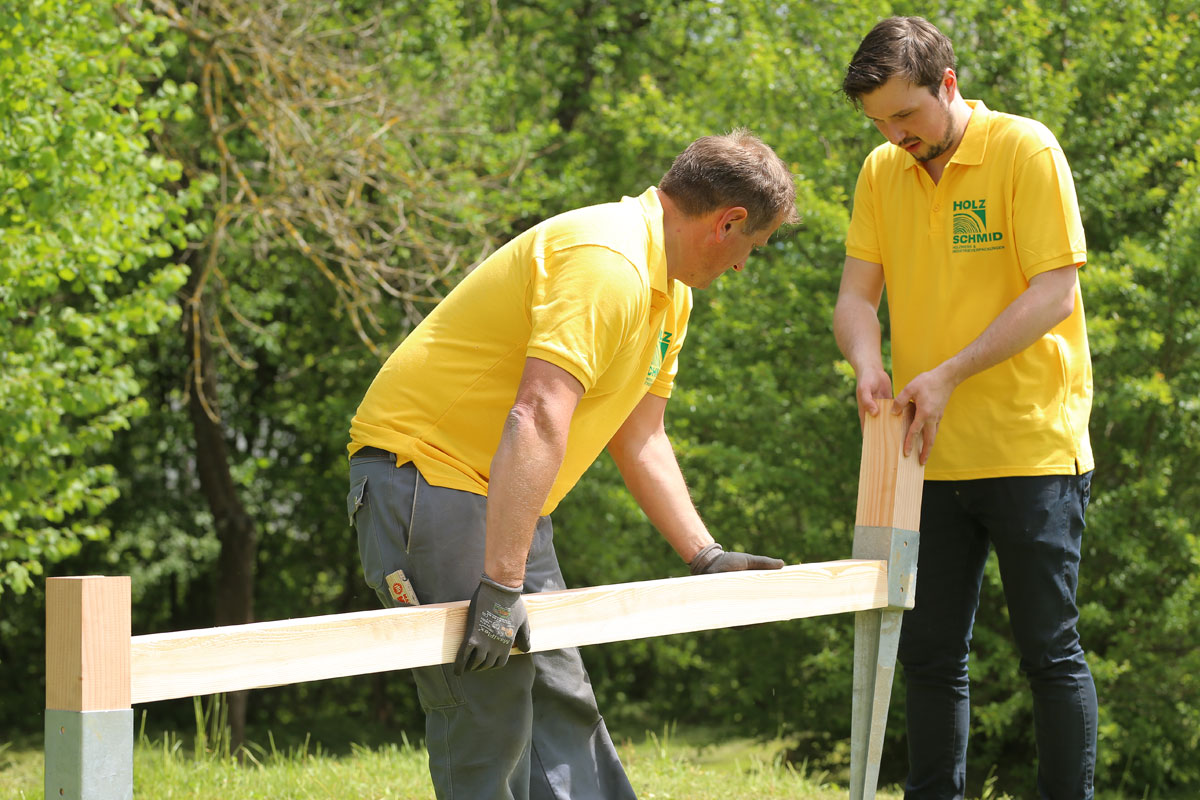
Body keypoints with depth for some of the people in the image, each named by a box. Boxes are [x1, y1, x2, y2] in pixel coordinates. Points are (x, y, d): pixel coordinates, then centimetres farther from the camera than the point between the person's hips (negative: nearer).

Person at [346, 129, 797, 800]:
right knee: (490, 717, -12)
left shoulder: (669, 293, 12)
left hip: (498, 496, 11)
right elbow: (538, 419, -33)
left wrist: (704, 555, 12)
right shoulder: (606, 262, -24)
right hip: (425, 474, -11)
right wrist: (501, 586, -37)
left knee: (558, 700, 13)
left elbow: (639, 439, 20)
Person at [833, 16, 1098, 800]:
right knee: (930, 652, 9)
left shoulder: (1026, 150, -8)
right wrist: (869, 365, -15)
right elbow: (856, 295, 7)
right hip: (931, 456, 5)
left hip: (1029, 449, -5)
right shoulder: (882, 172, 9)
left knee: (1049, 649, -2)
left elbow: (1055, 294, -13)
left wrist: (951, 373, -20)